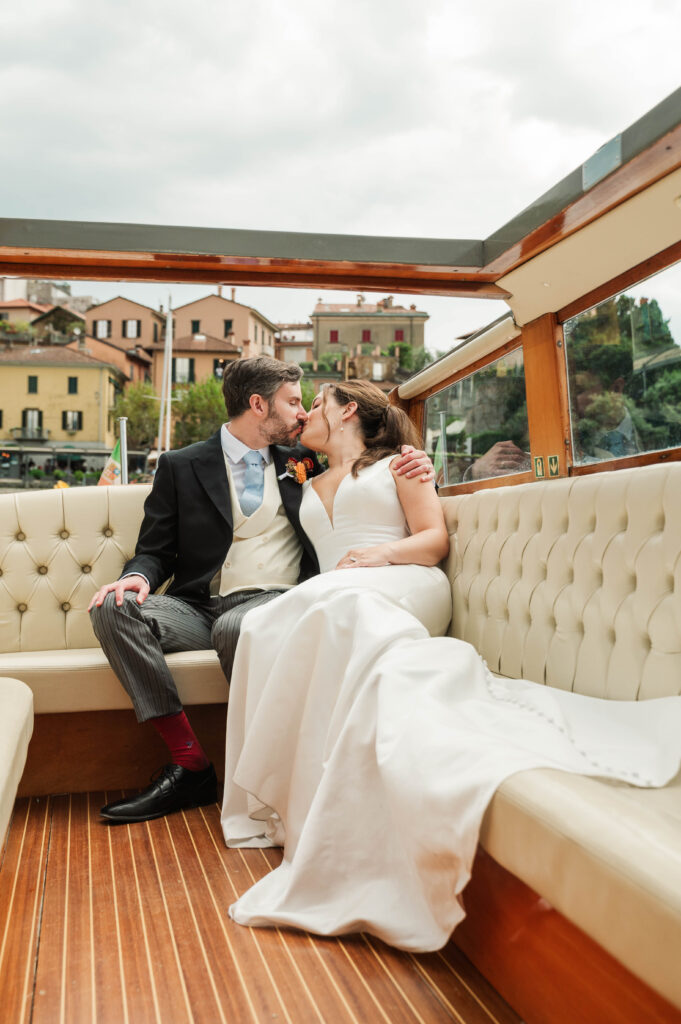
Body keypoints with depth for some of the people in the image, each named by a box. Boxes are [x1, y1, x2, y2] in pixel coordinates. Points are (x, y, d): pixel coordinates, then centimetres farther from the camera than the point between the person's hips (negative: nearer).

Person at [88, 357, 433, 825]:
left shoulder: (300, 461, 19)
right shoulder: (181, 466, 13)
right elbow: (155, 549, 12)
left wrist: (417, 473, 6)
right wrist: (139, 575, -13)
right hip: (200, 607, 2)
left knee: (235, 626, -36)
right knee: (114, 607, -25)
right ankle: (189, 763, -22)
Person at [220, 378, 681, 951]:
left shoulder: (397, 464, 19)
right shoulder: (309, 488, 35)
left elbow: (436, 539, 8)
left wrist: (386, 551, -11)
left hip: (407, 589, -3)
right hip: (333, 599, 4)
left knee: (342, 605, -39)